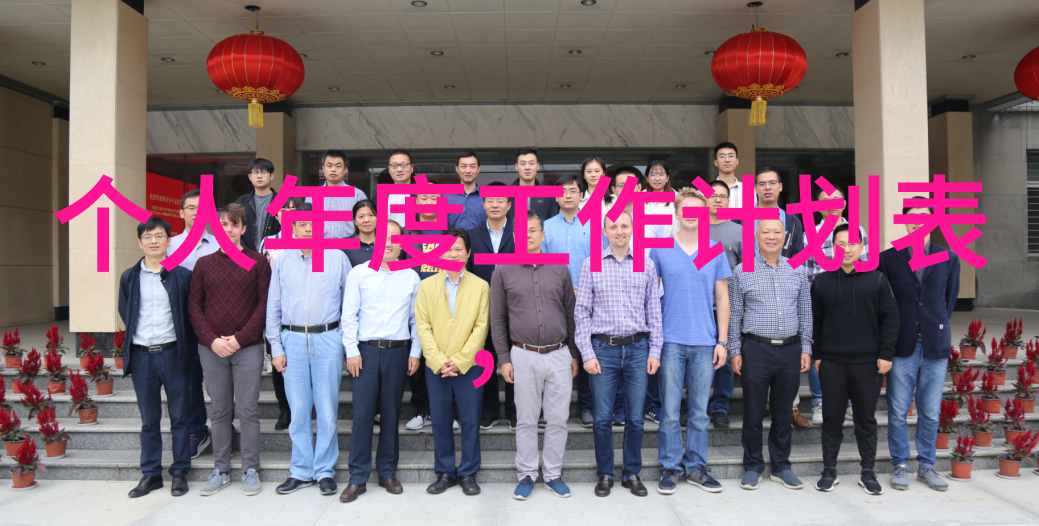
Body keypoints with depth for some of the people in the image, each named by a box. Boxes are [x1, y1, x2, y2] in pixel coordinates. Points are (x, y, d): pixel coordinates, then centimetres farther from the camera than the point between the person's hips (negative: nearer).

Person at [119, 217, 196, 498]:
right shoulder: (129, 278, 7)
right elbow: (125, 314, 16)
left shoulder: (183, 276, -1)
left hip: (173, 353, -2)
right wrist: (137, 335, 6)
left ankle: (180, 473, 17)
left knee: (180, 417, 5)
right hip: (141, 356, 3)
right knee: (149, 419, 12)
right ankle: (151, 474, 23)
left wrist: (185, 347, 0)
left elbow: (191, 314, 4)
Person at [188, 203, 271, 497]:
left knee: (247, 411, 2)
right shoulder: (204, 264, 9)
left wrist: (239, 338, -11)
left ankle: (250, 470, 13)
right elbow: (195, 307, 6)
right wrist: (212, 340, -7)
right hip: (211, 349, 3)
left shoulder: (258, 263, 1)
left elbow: (264, 305, -4)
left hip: (248, 348, -2)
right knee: (220, 411, 11)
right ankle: (221, 471, 21)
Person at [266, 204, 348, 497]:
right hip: (292, 340, 2)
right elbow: (273, 307, 10)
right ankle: (301, 472, 20)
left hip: (327, 339, -1)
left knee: (327, 410, 3)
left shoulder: (338, 258, 4)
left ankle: (325, 471, 16)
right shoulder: (282, 261, 9)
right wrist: (276, 348, 5)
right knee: (298, 410, 6)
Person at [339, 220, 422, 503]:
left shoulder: (411, 277, 6)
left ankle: (387, 472, 23)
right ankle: (358, 477, 11)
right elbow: (349, 315, 0)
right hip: (366, 350, -1)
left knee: (391, 414, 9)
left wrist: (415, 352, 4)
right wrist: (351, 351, -5)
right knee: (362, 413, -1)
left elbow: (416, 318, 9)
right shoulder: (359, 273, 1)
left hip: (398, 352, 2)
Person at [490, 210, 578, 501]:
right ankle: (527, 474, 22)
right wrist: (504, 358, -1)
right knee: (526, 420, 8)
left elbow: (570, 314, 10)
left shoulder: (560, 269, 6)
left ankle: (553, 474, 23)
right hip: (524, 356, -1)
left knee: (558, 419, 7)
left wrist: (574, 354, 8)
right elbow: (497, 319, 3)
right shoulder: (503, 272, 2)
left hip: (559, 355, 1)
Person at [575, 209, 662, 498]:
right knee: (602, 417, 5)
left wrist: (655, 351, 2)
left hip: (638, 349, 1)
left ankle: (632, 473, 25)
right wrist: (587, 353, -5)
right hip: (603, 349, -1)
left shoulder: (647, 266, 6)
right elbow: (582, 312, 1)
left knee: (636, 417, 8)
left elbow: (654, 311, 8)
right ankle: (605, 474, 22)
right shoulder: (590, 265, 2)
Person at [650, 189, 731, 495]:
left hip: (705, 342, 2)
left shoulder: (716, 252, 7)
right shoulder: (660, 250, 2)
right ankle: (670, 468, 16)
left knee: (700, 410, 9)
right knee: (670, 411, 3)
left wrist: (722, 341, 3)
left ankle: (696, 467, 22)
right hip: (671, 340, -1)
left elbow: (722, 299, 8)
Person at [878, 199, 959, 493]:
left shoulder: (949, 258, 7)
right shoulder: (888, 258, 1)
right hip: (902, 346, -1)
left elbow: (950, 299, 13)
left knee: (930, 413, 9)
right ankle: (900, 466, 17)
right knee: (898, 413, 4)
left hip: (936, 346, 2)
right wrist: (893, 331, 3)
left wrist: (938, 326, 8)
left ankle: (926, 466, 23)